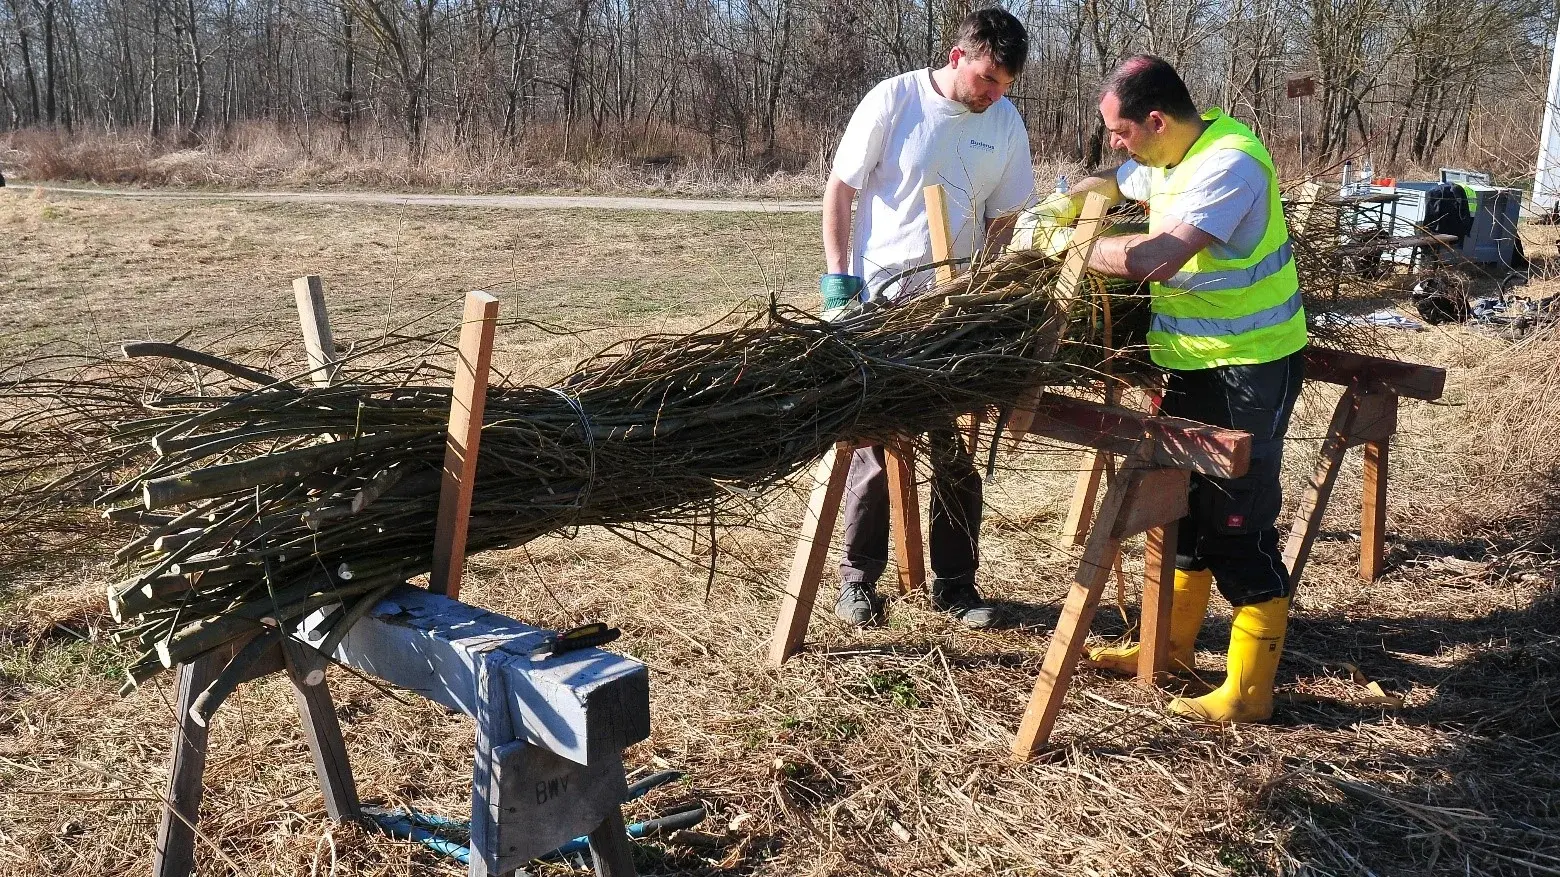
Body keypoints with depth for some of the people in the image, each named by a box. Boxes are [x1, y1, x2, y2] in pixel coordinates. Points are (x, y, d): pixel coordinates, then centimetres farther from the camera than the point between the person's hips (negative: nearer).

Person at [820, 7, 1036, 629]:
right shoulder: (893, 100, -8)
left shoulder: (1006, 123, 2)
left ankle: (955, 583, 21)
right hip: (882, 299, -3)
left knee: (958, 452, 8)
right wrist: (839, 278, -9)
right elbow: (840, 192, -3)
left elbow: (1003, 218, 10)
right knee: (875, 445, 4)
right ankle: (859, 578, 18)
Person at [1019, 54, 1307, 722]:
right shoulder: (1166, 157, 6)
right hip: (1191, 360, 10)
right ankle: (1171, 644, 33)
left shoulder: (1229, 162, -24)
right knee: (1182, 507, 18)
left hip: (1248, 368, -10)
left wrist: (1072, 243, -20)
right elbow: (1111, 183, 27)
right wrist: (1059, 208, 7)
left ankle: (1249, 691, 7)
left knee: (1239, 528, -4)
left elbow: (1155, 258, -35)